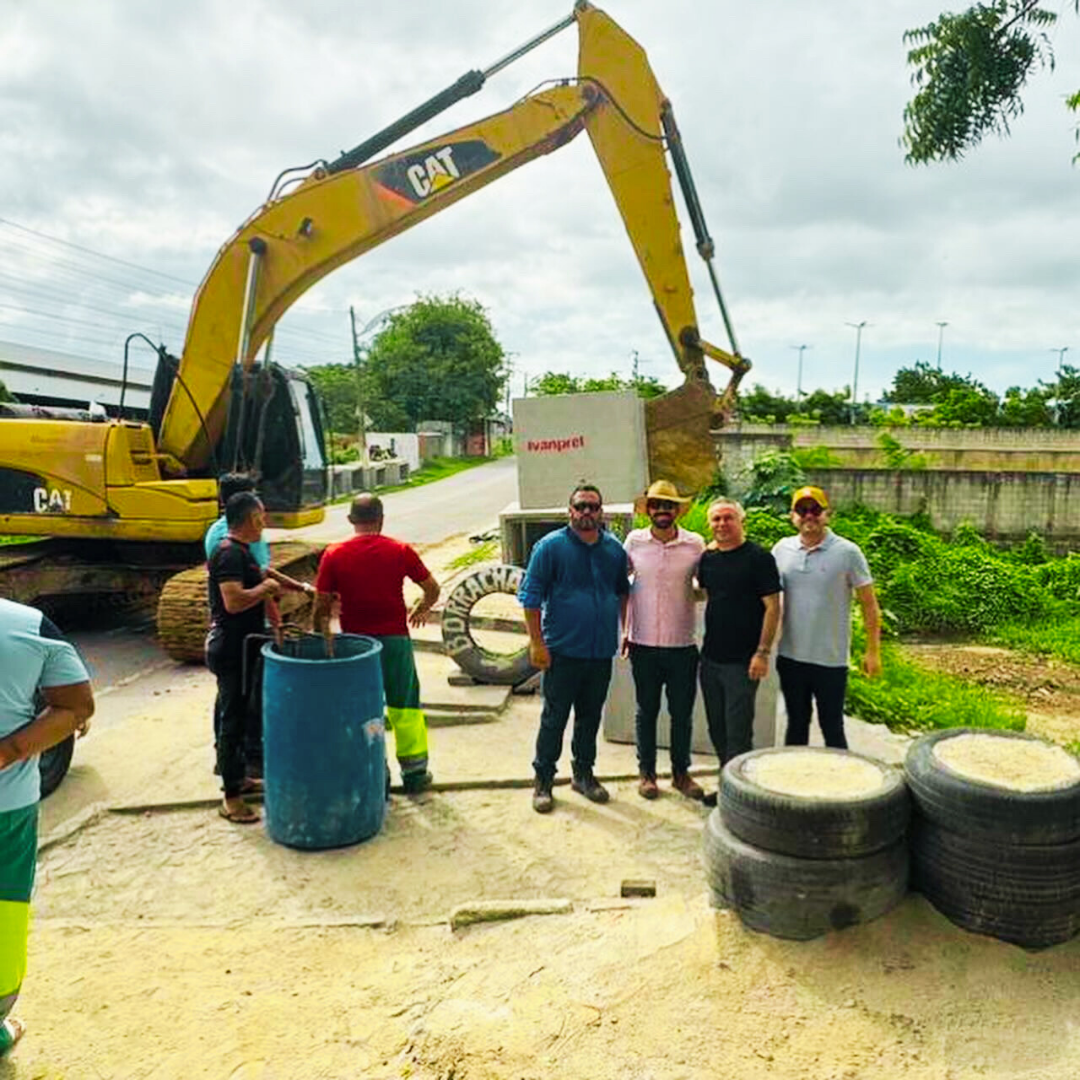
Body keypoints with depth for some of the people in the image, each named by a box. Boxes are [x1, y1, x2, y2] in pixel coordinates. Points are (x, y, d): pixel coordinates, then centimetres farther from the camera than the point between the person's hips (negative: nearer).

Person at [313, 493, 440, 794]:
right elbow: (432, 588, 3)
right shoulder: (400, 551, -4)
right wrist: (420, 610, 23)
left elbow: (321, 606, -5)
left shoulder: (333, 555, -5)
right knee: (405, 707, 14)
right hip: (395, 639, 0)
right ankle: (415, 773, 23)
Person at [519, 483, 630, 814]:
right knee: (554, 717, 2)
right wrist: (537, 643, -11)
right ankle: (543, 780, 15)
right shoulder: (551, 546, -6)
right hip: (562, 650, -4)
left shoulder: (614, 549, 8)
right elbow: (531, 596, -7)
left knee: (590, 716, 15)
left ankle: (583, 774, 30)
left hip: (602, 651, 4)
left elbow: (624, 592, 21)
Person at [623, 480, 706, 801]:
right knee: (646, 711, 11)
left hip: (682, 645, 0)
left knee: (682, 713, 10)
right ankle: (646, 772, 27)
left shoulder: (695, 544, -2)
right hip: (643, 644, 0)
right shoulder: (634, 541, -1)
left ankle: (681, 772, 28)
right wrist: (623, 629, 9)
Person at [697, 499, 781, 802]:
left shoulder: (758, 558, -9)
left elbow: (772, 607, -12)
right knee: (717, 728, 14)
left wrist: (763, 652, -16)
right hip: (711, 657, 7)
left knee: (738, 731, -2)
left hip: (742, 661, -6)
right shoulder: (708, 557, 8)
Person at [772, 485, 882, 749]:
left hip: (830, 659, -3)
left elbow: (869, 605, -3)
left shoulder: (847, 553, -7)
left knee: (832, 728, 8)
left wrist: (873, 652, -6)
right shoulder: (782, 549, 3)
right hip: (790, 657, 3)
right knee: (796, 725, 17)